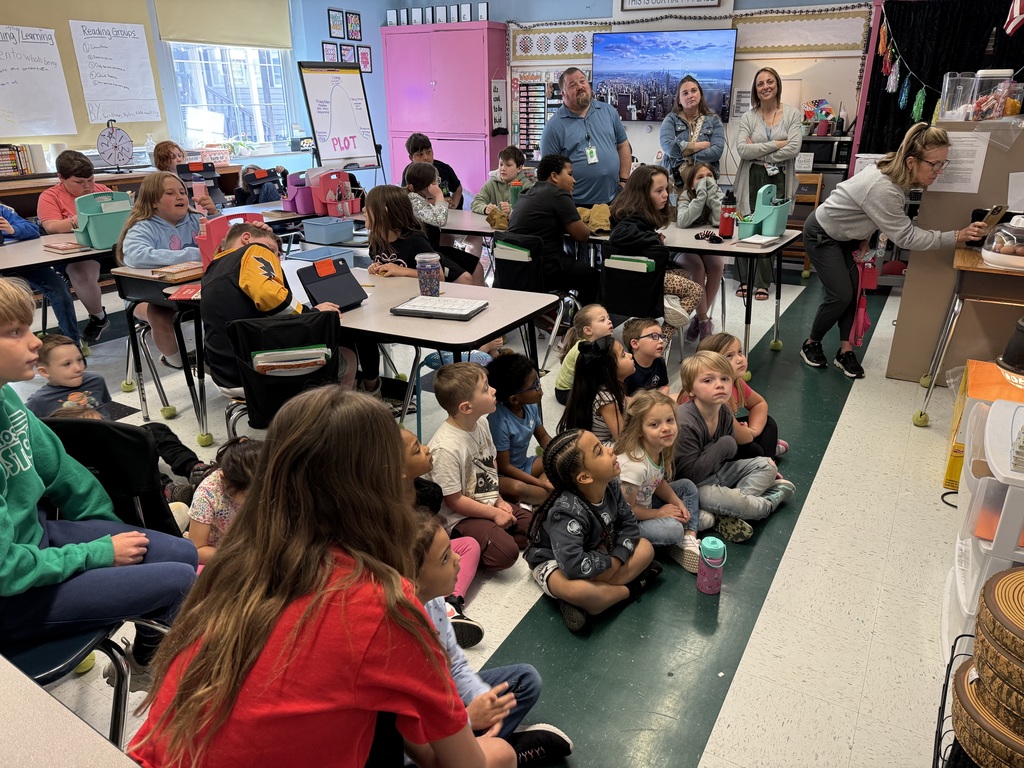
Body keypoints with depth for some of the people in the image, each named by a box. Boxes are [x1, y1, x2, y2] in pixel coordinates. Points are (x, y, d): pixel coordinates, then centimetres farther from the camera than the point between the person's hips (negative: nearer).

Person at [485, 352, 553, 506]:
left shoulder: (531, 405, -9)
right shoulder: (500, 421, -30)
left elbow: (543, 437, 9)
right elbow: (504, 467, -23)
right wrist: (542, 483, -24)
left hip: (524, 465, 8)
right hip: (501, 475, -8)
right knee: (517, 489, -39)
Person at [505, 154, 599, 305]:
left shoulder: (527, 194, 14)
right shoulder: (558, 195, -10)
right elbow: (582, 235, -11)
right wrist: (581, 224, 15)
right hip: (544, 270, -9)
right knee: (592, 276, 12)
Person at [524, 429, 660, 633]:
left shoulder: (610, 485, -14)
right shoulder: (568, 511, -36)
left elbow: (629, 524, -3)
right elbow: (574, 566, -43)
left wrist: (617, 558, -20)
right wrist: (609, 562, -25)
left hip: (594, 553, 8)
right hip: (553, 563, -8)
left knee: (645, 549, -6)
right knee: (579, 590, -40)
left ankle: (583, 605, -17)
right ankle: (629, 590, -7)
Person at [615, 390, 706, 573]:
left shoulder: (659, 449, -10)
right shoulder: (635, 464, -34)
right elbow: (627, 508, -24)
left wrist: (677, 502, -6)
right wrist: (659, 513, -13)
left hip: (645, 505, 9)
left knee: (687, 486, 8)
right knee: (673, 529, -30)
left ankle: (689, 539, -2)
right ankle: (692, 518, 4)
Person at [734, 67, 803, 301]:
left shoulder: (792, 114, 5)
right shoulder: (748, 117, 7)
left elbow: (793, 149, -7)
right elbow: (742, 150, -7)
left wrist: (758, 152, -7)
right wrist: (777, 144, -10)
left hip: (779, 180, 0)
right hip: (752, 179, 1)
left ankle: (762, 283, 9)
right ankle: (745, 280, 8)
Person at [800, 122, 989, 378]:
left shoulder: (893, 170, -8)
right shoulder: (884, 189, -34)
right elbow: (906, 236, -28)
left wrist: (863, 237, 5)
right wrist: (957, 236, -31)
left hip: (844, 234, 9)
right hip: (822, 235, -8)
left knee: (853, 290, 3)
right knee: (841, 295, -7)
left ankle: (845, 351, 10)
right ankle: (811, 344, 13)